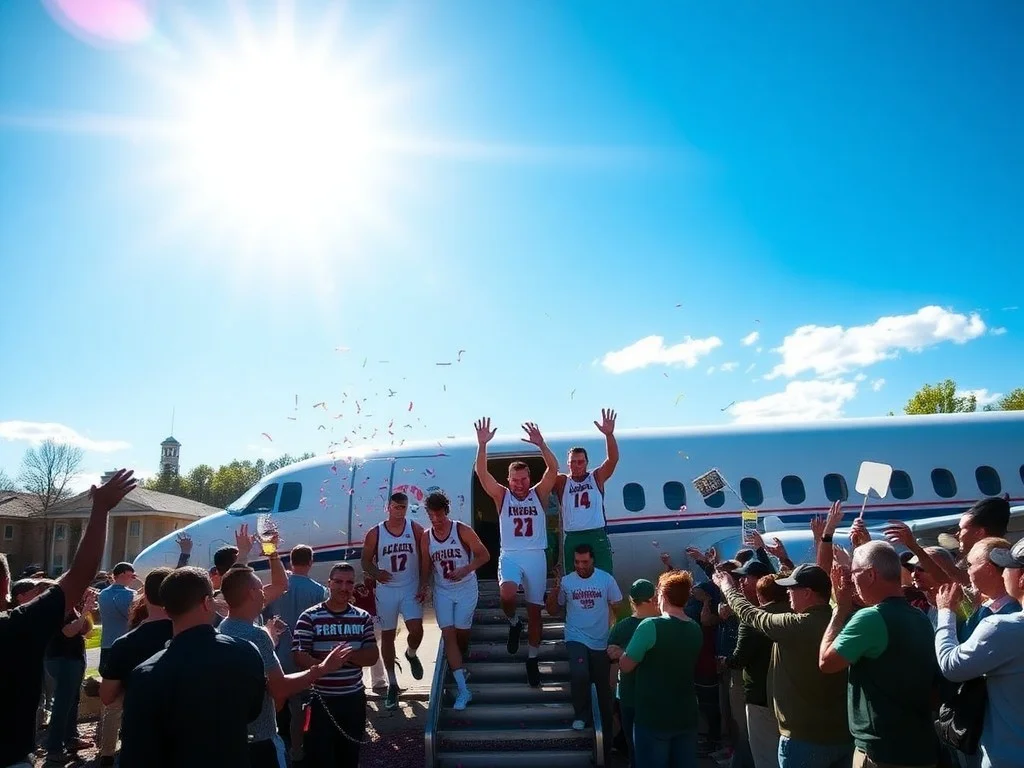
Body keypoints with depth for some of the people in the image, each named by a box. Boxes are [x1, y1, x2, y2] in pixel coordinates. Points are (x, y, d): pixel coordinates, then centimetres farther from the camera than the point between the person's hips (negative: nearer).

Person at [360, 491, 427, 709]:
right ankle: (392, 684, 20)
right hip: (386, 590, 1)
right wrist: (375, 573, -17)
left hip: (411, 589, 0)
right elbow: (366, 561, 3)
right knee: (387, 636, 6)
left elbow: (424, 559, 2)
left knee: (416, 630, -15)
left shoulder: (416, 530, -2)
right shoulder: (375, 533, -3)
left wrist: (424, 585, -5)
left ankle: (411, 654, 22)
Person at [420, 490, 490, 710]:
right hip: (442, 591, 3)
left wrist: (465, 570, -24)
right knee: (448, 634, -7)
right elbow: (425, 567, 5)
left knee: (461, 632, 4)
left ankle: (459, 665, 39)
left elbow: (484, 555, -11)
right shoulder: (426, 537, -3)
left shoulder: (462, 531, -14)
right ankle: (463, 690, -7)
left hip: (466, 589, -3)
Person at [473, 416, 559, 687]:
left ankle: (532, 660, 22)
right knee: (507, 594, -29)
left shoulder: (538, 494, 2)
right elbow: (482, 473, -12)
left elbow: (553, 468, -13)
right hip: (510, 555, -1)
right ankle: (514, 623, 5)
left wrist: (541, 444, -28)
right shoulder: (502, 496, 2)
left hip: (536, 556, 1)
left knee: (535, 610, 6)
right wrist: (482, 445, -25)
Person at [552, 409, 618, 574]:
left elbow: (613, 459, -10)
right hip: (572, 538, 1)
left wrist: (609, 435, -27)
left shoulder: (597, 477, 5)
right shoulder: (562, 482, 7)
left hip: (597, 536, -1)